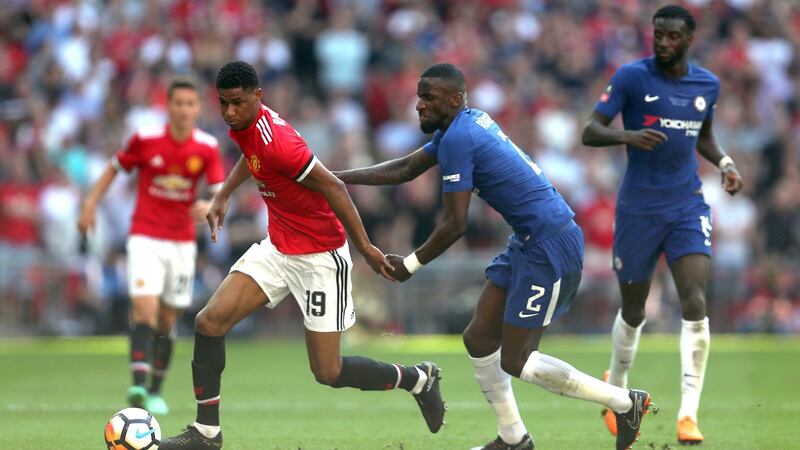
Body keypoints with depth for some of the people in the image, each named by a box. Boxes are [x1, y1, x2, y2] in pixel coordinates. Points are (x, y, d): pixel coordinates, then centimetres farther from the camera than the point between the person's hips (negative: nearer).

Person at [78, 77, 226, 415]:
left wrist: (210, 207, -31)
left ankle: (156, 391, 22)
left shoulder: (207, 148, -4)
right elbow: (115, 167, 8)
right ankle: (138, 385, -28)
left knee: (167, 321, 8)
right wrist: (91, 203, 3)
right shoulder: (145, 139, -7)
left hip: (182, 242, 2)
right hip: (145, 238, -2)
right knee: (145, 308, -19)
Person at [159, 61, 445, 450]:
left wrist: (365, 247, -20)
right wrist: (223, 196, 17)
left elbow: (332, 187, -24)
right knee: (209, 321, -7)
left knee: (328, 372, -2)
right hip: (278, 248, 8)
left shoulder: (277, 141, -29)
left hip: (320, 257, -8)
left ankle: (418, 379, 23)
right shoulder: (243, 127, -2)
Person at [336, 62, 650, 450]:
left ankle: (625, 402, 5)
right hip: (528, 243, 10)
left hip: (551, 247, -10)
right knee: (479, 339, 11)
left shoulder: (458, 139, -17)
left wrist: (410, 265, -5)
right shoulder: (466, 124, 13)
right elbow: (404, 170, 22)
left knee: (515, 361, -4)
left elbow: (454, 226, -17)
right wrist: (335, 178, 21)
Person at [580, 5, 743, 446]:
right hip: (638, 208, -2)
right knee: (633, 310, 9)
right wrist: (627, 136, -32)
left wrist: (725, 162, 3)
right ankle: (616, 388, 38)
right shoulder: (632, 76, -7)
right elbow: (590, 131, -11)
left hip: (688, 207, 2)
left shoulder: (707, 84, 6)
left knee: (695, 304, -15)